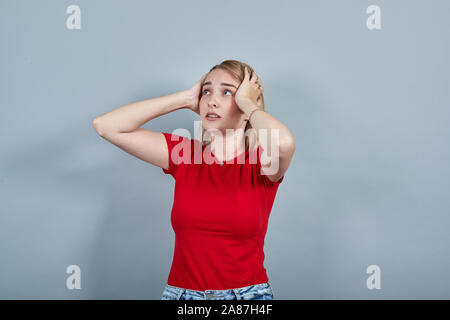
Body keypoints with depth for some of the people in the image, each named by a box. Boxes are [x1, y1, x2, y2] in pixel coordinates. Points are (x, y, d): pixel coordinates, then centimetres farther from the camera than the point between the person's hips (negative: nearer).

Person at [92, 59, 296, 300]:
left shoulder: (262, 163, -9)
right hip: (181, 291, 3)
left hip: (248, 293, -2)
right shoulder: (183, 154, -1)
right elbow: (106, 126, -7)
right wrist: (185, 99, -8)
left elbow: (284, 142, -35)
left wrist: (246, 100, -15)